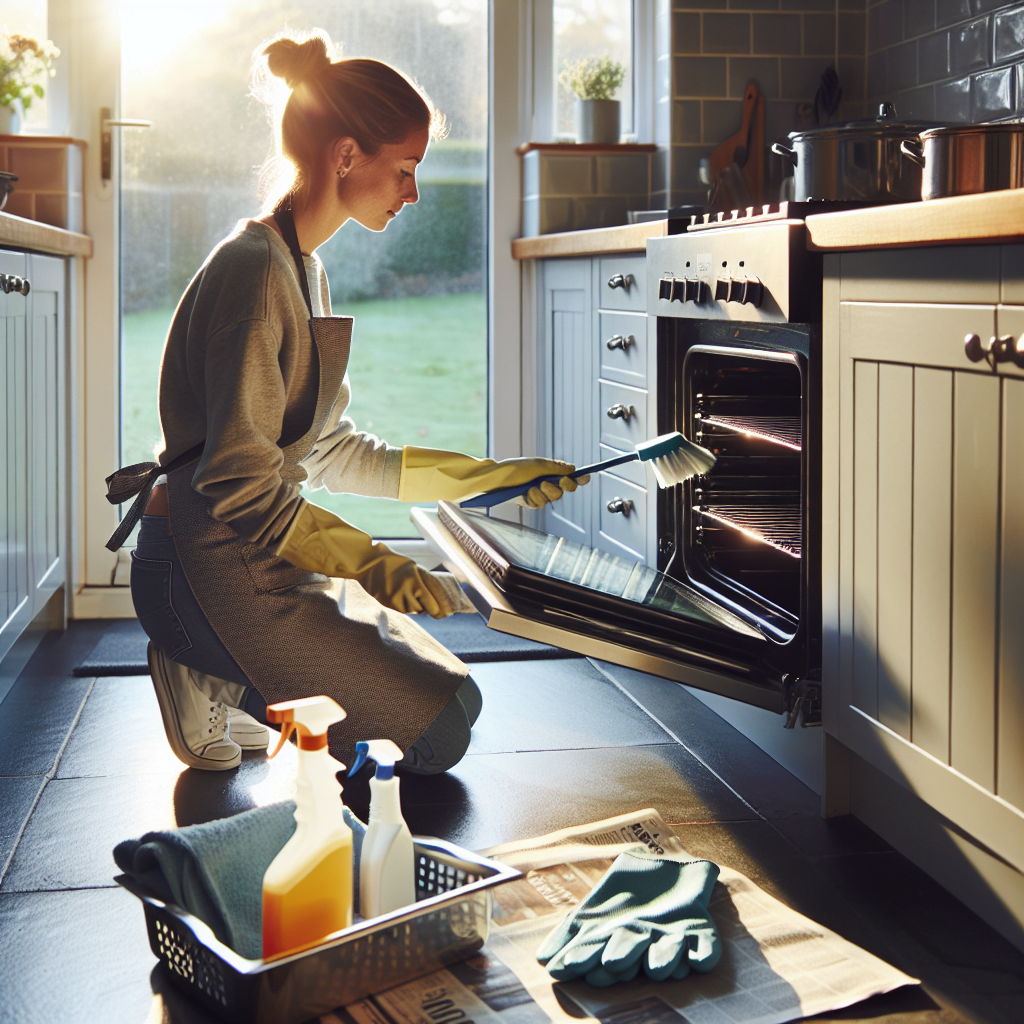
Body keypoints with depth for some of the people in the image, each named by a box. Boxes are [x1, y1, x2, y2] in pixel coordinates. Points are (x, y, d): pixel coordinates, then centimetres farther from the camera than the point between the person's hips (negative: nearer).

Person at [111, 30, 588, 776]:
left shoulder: (305, 270, 14)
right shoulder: (254, 272, -18)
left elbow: (336, 454, 15)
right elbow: (240, 481, -23)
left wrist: (491, 477, 15)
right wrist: (373, 566, -29)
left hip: (255, 558, 10)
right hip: (213, 569, -10)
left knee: (446, 687, 20)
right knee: (437, 731, -8)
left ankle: (216, 680, 11)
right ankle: (215, 687, -3)